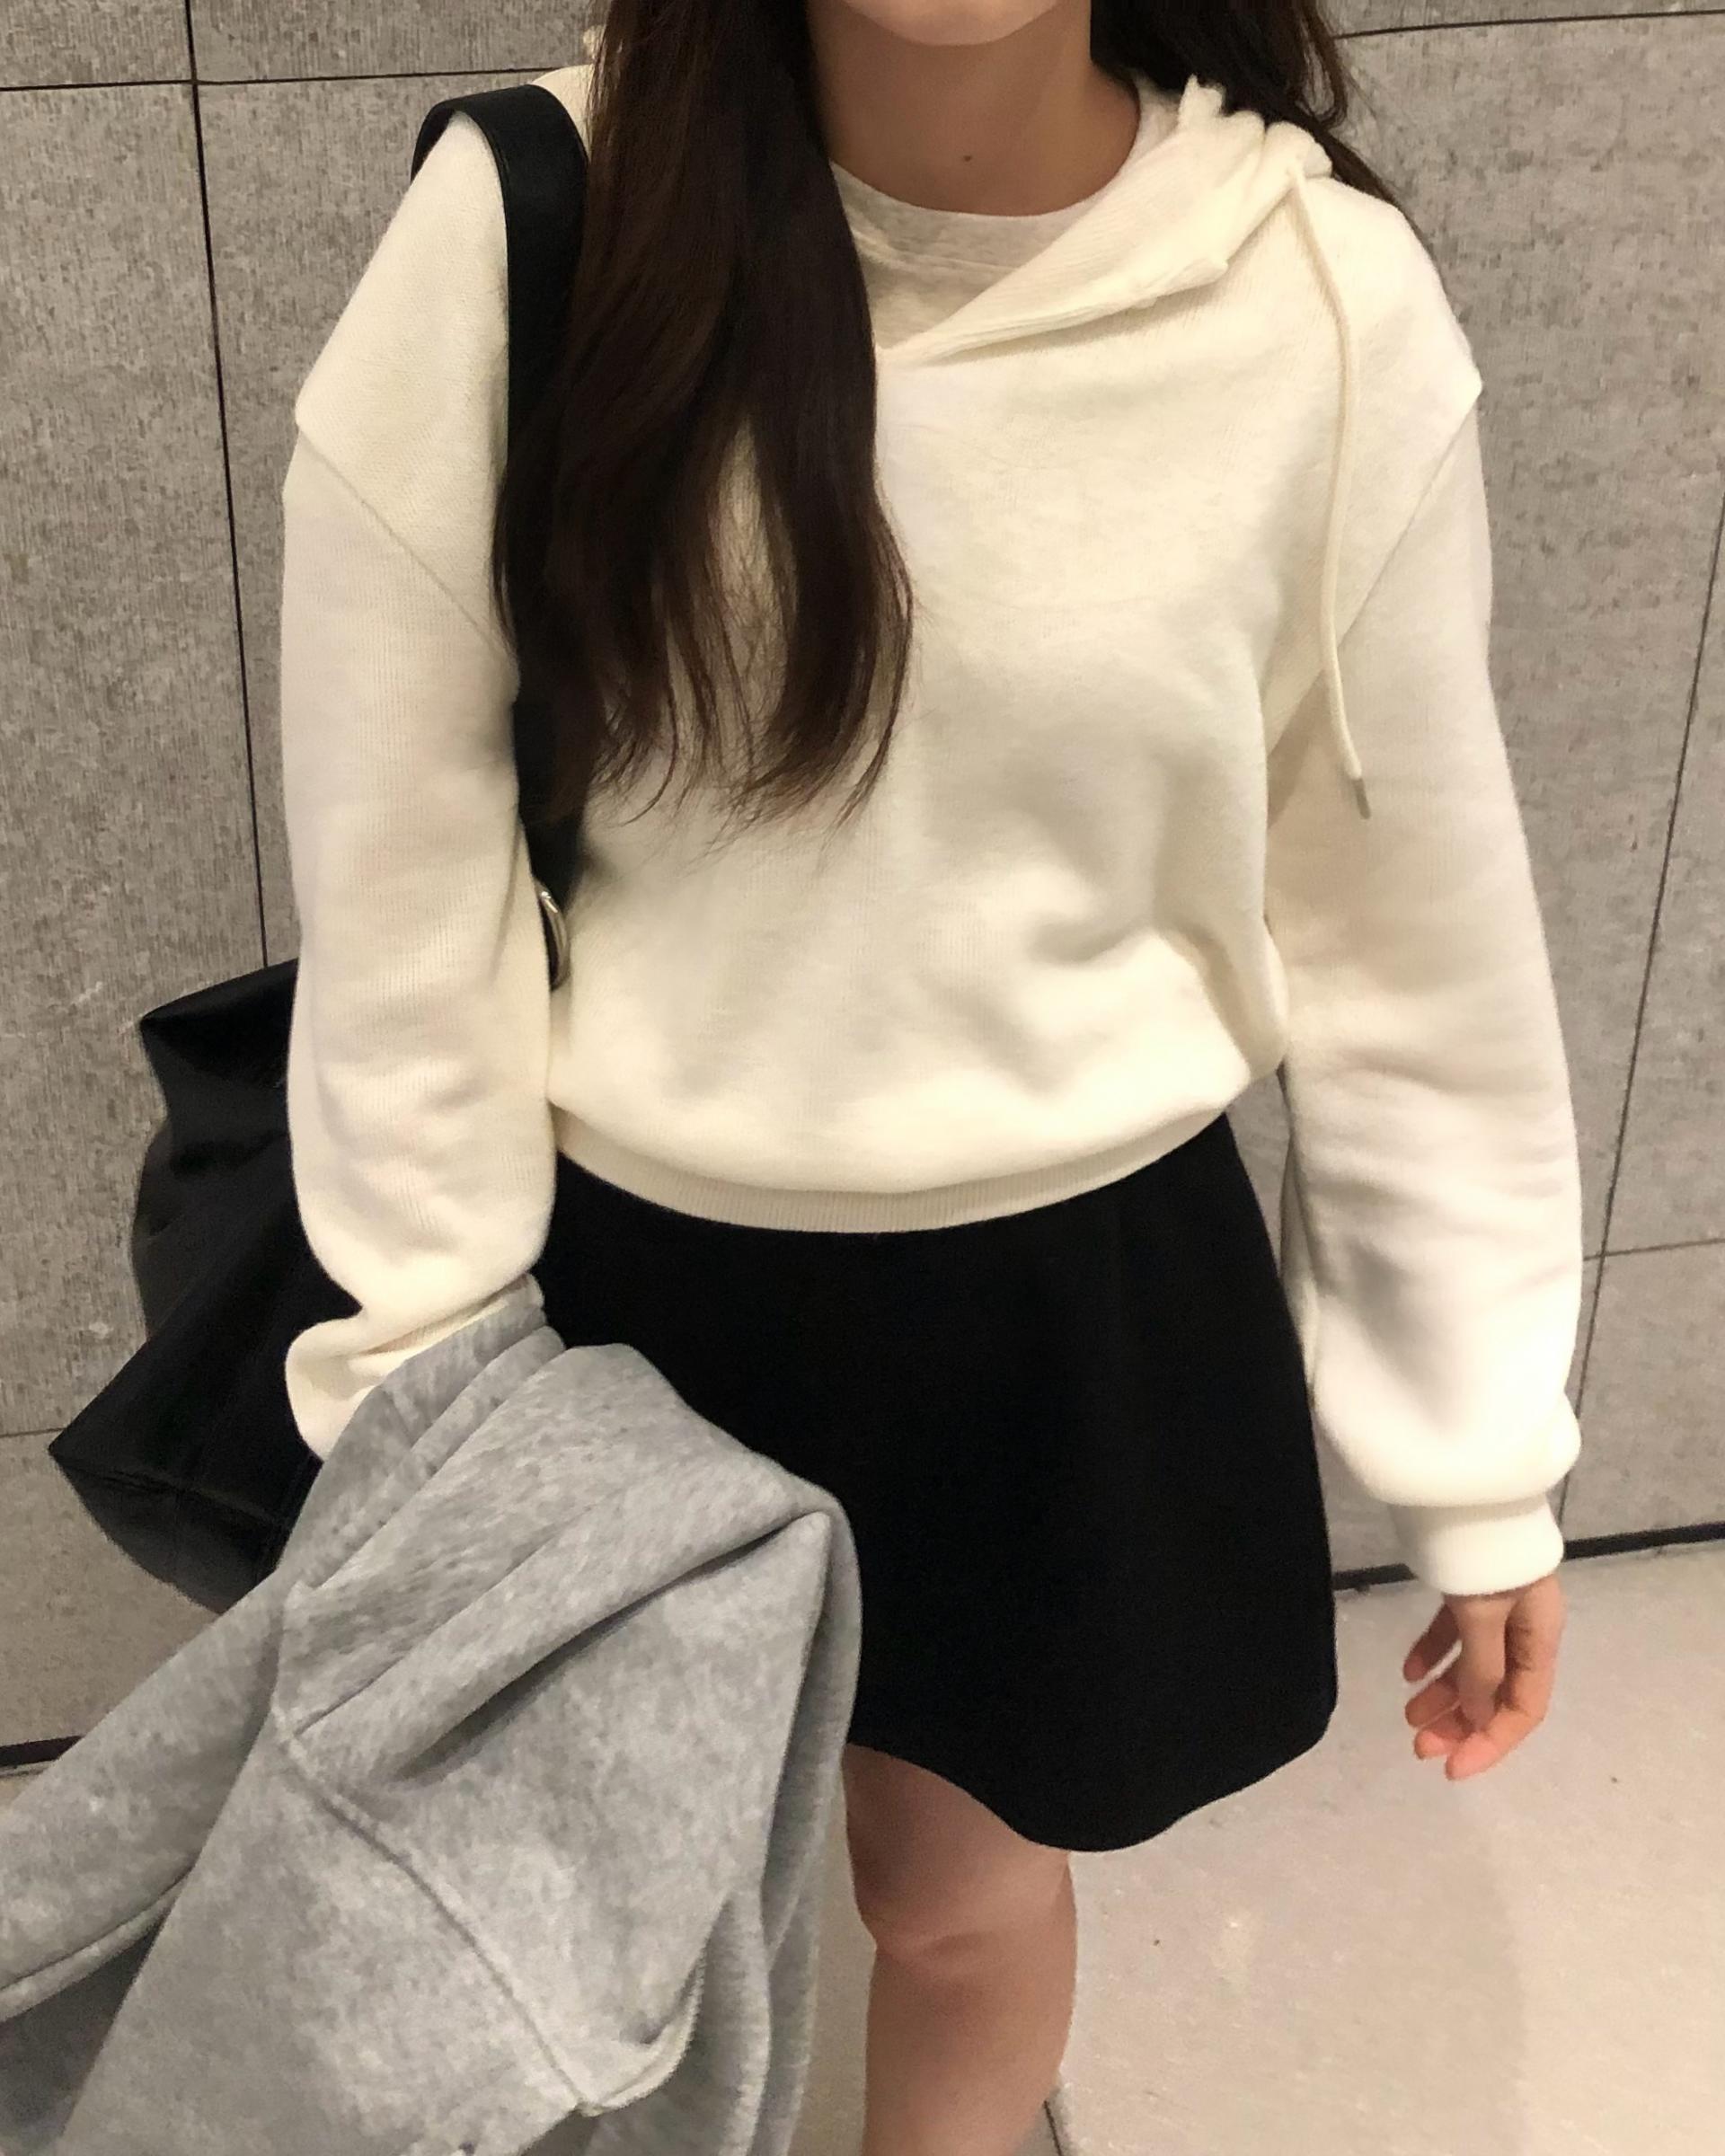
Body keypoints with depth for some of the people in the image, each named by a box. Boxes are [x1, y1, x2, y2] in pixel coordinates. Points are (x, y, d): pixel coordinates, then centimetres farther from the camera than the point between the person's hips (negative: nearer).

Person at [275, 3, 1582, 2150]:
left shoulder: (1325, 303, -15)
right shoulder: (535, 223, -17)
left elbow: (1418, 942, -5)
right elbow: (396, 892, -10)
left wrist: (1485, 1472, 1)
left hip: (1065, 1311, 0)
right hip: (622, 1273, 0)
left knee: (962, 1887, 22)